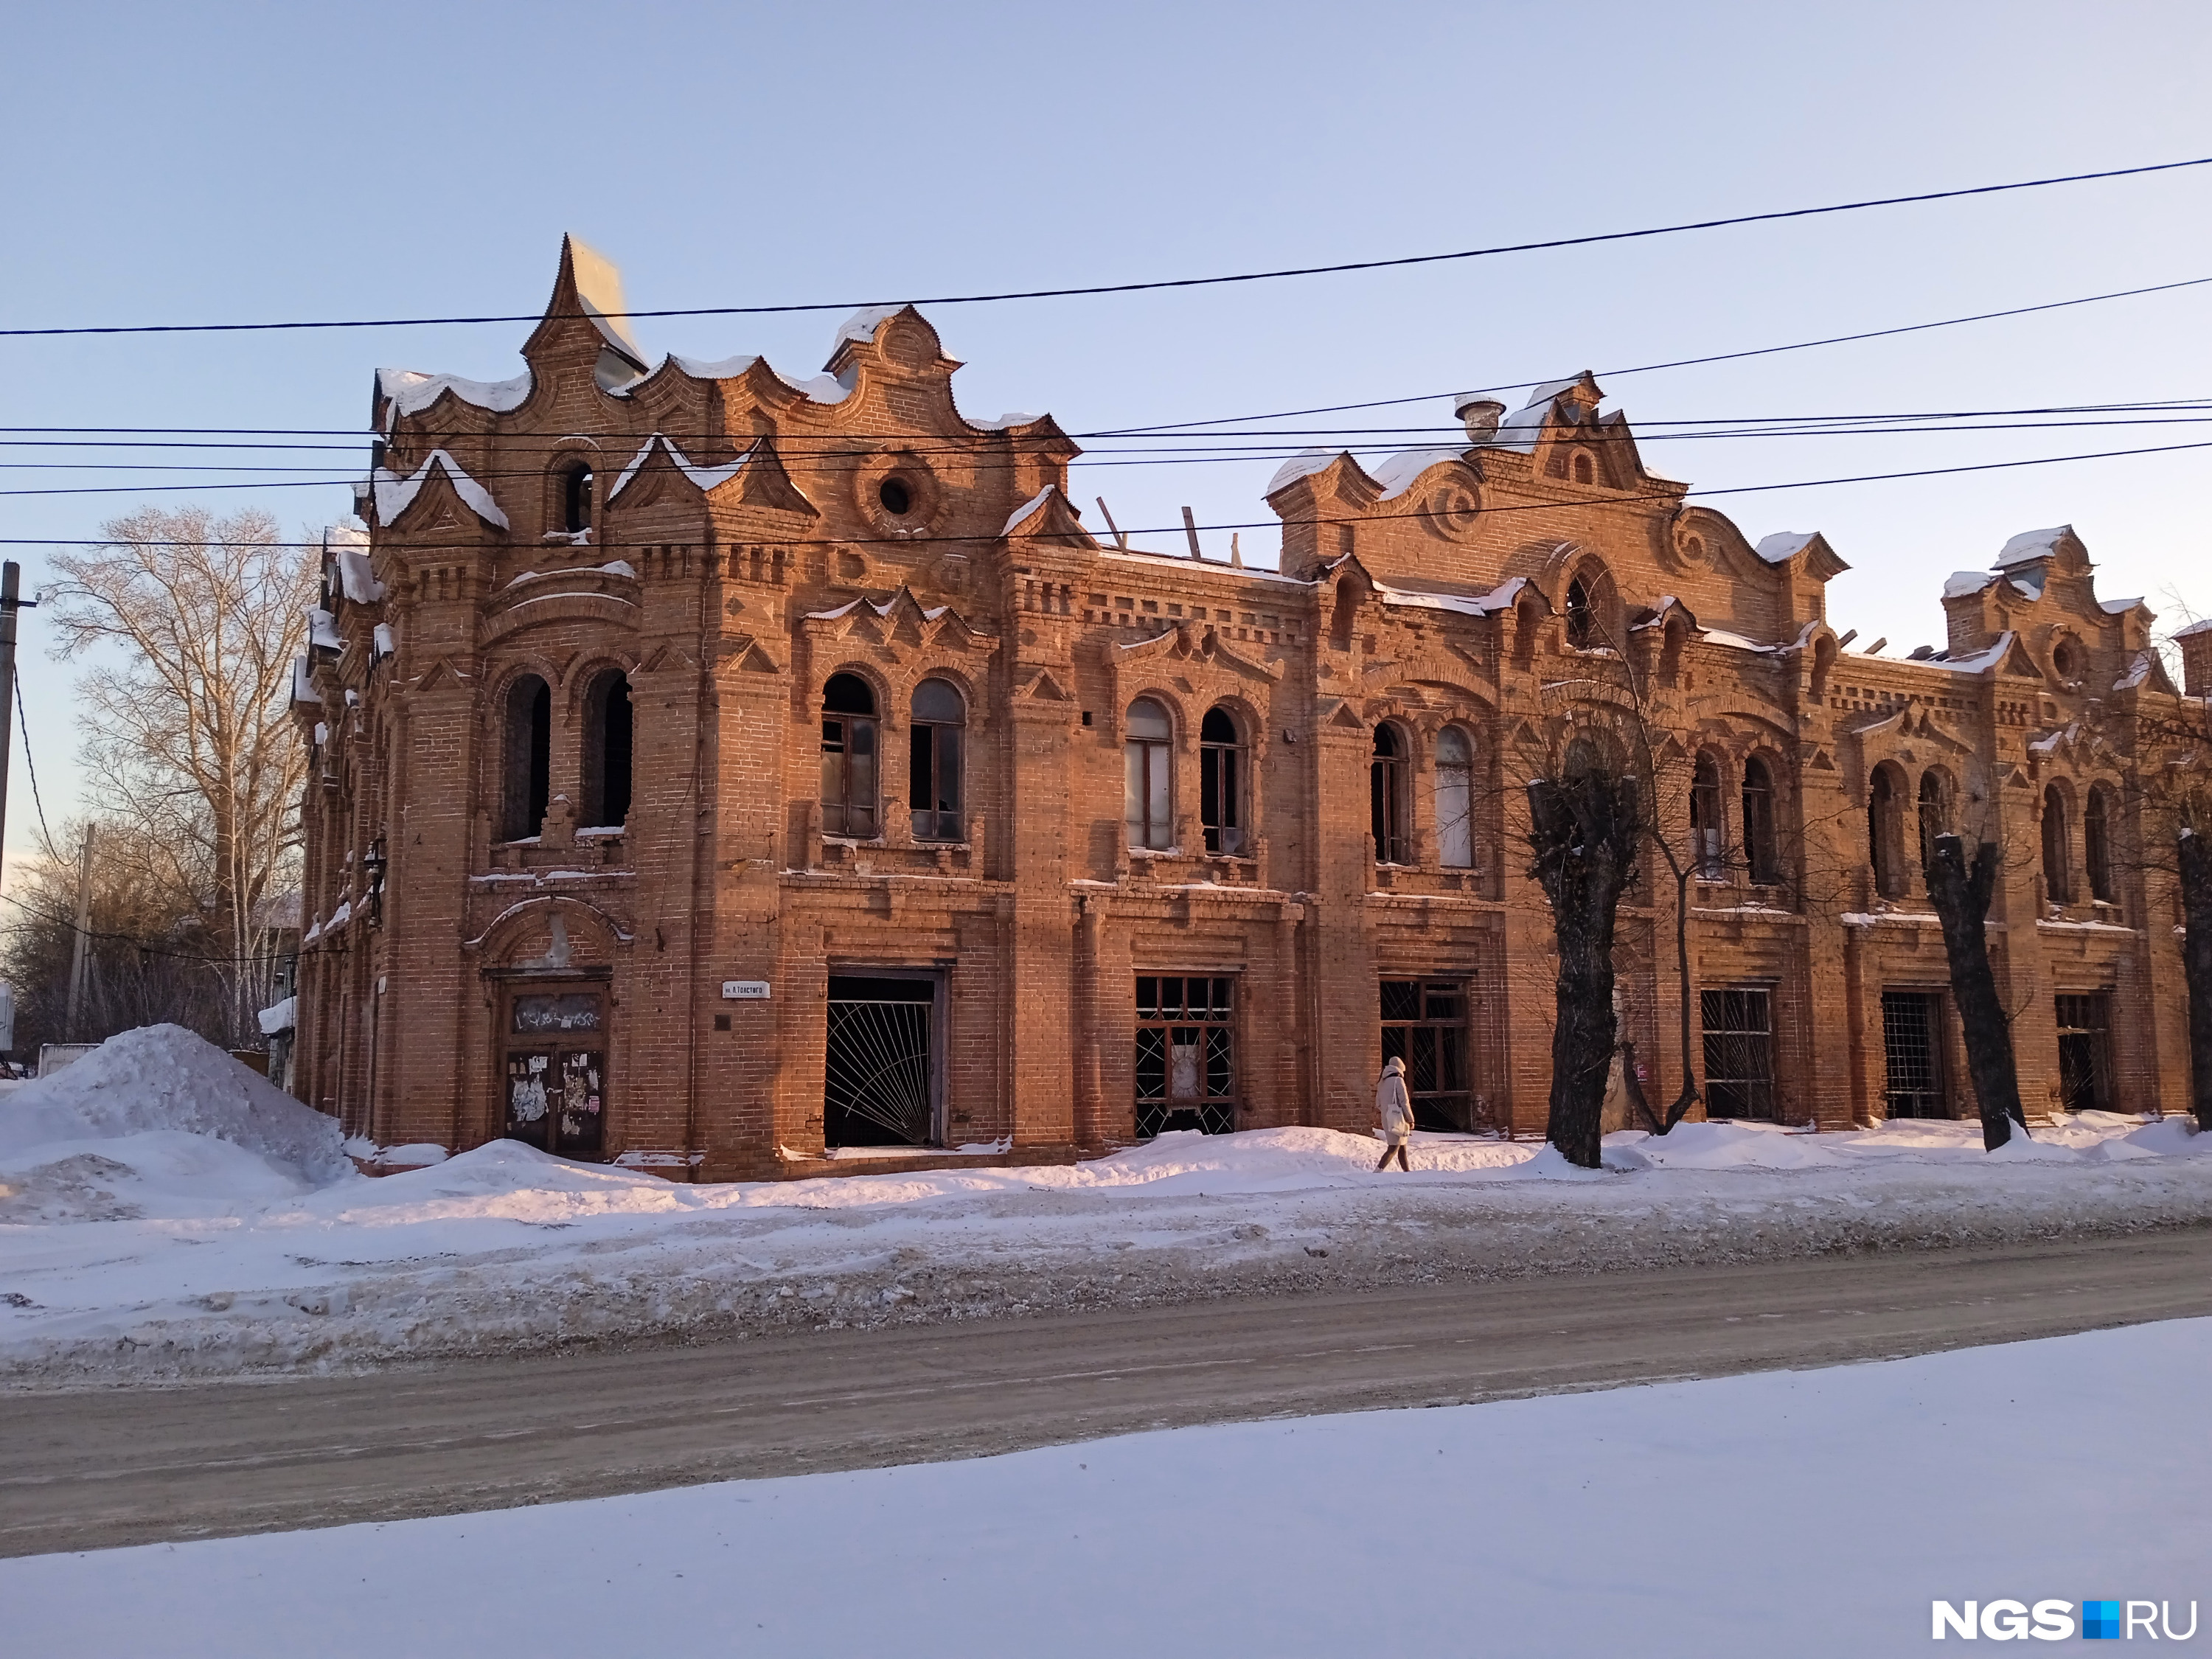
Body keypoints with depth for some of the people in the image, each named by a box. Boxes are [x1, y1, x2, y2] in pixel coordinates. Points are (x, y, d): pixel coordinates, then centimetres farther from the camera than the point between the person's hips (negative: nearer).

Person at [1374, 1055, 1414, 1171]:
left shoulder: (1382, 1083, 13)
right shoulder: (1398, 1080, -9)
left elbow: (1378, 1104, 15)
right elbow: (1404, 1102, -11)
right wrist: (1411, 1120, -6)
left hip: (1386, 1119, 8)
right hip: (1397, 1119, -8)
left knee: (1402, 1147, 17)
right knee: (1393, 1148, -9)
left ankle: (1407, 1171, 23)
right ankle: (1378, 1171, -19)